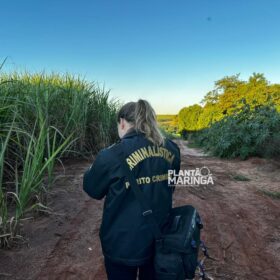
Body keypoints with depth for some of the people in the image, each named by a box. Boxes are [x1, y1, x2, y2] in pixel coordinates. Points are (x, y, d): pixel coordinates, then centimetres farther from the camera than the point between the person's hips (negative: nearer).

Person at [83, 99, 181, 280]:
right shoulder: (172, 149, -8)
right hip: (160, 239, 4)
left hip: (124, 244, -4)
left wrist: (101, 163, 10)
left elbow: (92, 189, -6)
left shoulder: (113, 155, -24)